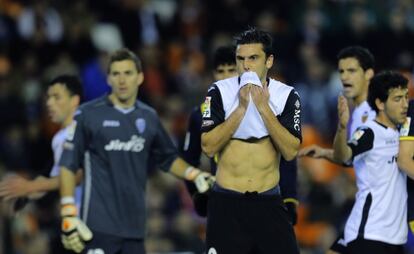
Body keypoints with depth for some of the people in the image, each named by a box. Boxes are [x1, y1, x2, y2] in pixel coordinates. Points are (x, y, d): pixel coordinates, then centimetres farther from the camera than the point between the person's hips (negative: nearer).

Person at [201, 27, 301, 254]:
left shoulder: (286, 95, -1)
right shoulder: (220, 92, -4)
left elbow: (291, 151, -11)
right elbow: (208, 147, -13)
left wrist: (264, 107, -17)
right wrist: (241, 108, -18)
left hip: (268, 203, 1)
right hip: (227, 203, -1)